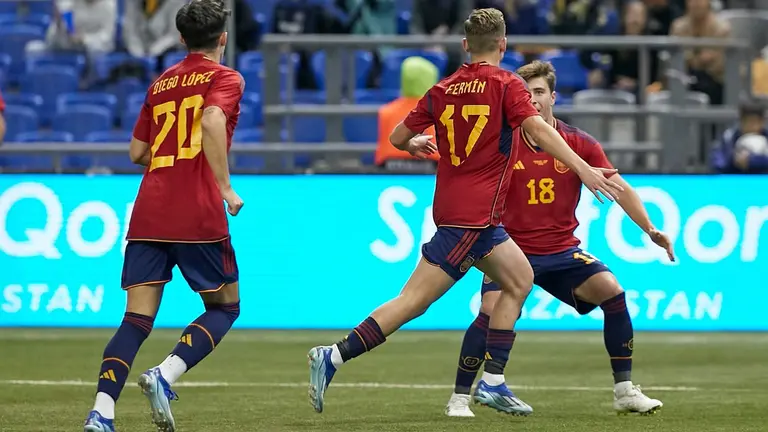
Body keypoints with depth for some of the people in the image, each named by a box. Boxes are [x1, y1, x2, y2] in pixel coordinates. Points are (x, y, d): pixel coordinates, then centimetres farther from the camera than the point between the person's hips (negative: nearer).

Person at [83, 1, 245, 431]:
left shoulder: (161, 83, 20)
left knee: (137, 319, 2)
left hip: (149, 213, 5)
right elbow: (212, 121, -18)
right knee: (225, 306, 12)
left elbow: (137, 151, 22)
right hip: (198, 214, -5)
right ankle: (166, 375, -11)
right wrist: (226, 187, -16)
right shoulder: (225, 78, 3)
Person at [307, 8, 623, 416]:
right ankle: (333, 357, -12)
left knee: (520, 279, 15)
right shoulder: (506, 85, -7)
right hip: (474, 212, -8)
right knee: (414, 301, -6)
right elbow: (538, 129, -20)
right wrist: (584, 169, -25)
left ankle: (492, 382, 10)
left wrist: (416, 145, 37)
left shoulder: (442, 90, 10)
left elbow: (398, 137, 14)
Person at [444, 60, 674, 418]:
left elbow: (619, 188, -2)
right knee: (491, 312, -23)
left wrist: (650, 230, -11)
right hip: (514, 250, -2)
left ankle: (625, 392, -3)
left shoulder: (579, 144, -3)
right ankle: (459, 398, -8)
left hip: (562, 250, 2)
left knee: (612, 292, -15)